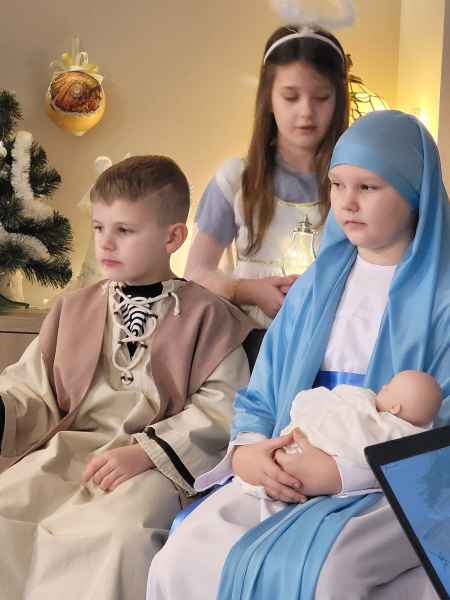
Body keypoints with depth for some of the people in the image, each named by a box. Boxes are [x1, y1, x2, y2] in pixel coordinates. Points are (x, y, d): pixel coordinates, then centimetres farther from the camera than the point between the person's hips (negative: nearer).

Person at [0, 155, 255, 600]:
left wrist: (145, 451, -16)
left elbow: (222, 409, -5)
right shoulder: (74, 309, 20)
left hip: (154, 463, -4)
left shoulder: (206, 315, 5)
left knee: (117, 534, -35)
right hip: (63, 452, 5)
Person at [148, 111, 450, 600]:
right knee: (183, 560, -20)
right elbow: (260, 394, 14)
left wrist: (344, 472, -19)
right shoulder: (316, 285, 15)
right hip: (289, 473, 4)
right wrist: (247, 449, -8)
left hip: (400, 488, -4)